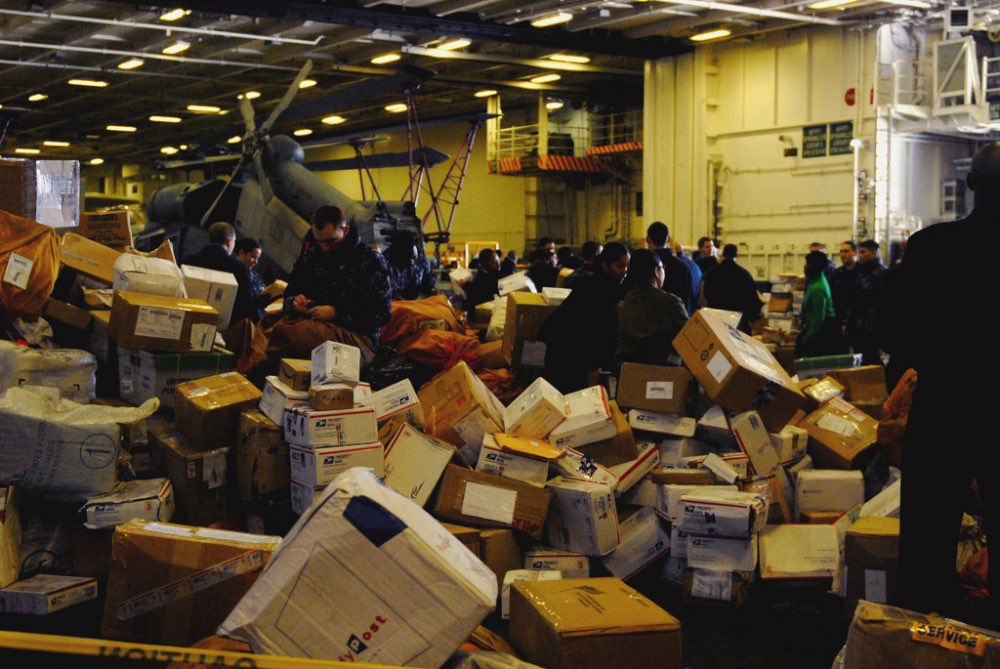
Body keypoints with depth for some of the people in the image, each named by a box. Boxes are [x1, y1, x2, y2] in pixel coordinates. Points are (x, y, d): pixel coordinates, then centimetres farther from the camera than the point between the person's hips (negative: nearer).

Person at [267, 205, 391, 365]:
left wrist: (336, 314, -15)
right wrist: (294, 303, 0)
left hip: (356, 336, -5)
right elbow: (290, 294, 26)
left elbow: (381, 314, -6)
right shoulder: (310, 255, 17)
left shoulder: (372, 260, 2)